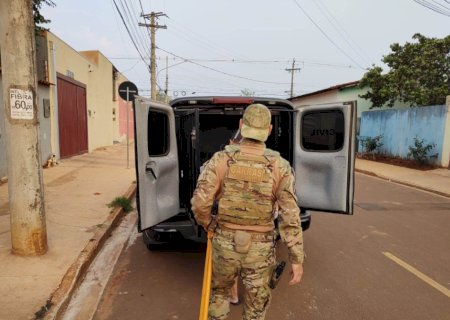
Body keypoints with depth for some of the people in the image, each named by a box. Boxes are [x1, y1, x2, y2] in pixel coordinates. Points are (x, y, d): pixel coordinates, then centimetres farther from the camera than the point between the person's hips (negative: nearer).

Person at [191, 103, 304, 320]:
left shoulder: (221, 160, -12)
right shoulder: (279, 166, -11)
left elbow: (199, 203, -16)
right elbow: (290, 215, -13)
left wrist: (209, 225, 5)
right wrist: (296, 258, -7)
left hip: (226, 243, 1)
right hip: (260, 248, 0)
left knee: (220, 292, 29)